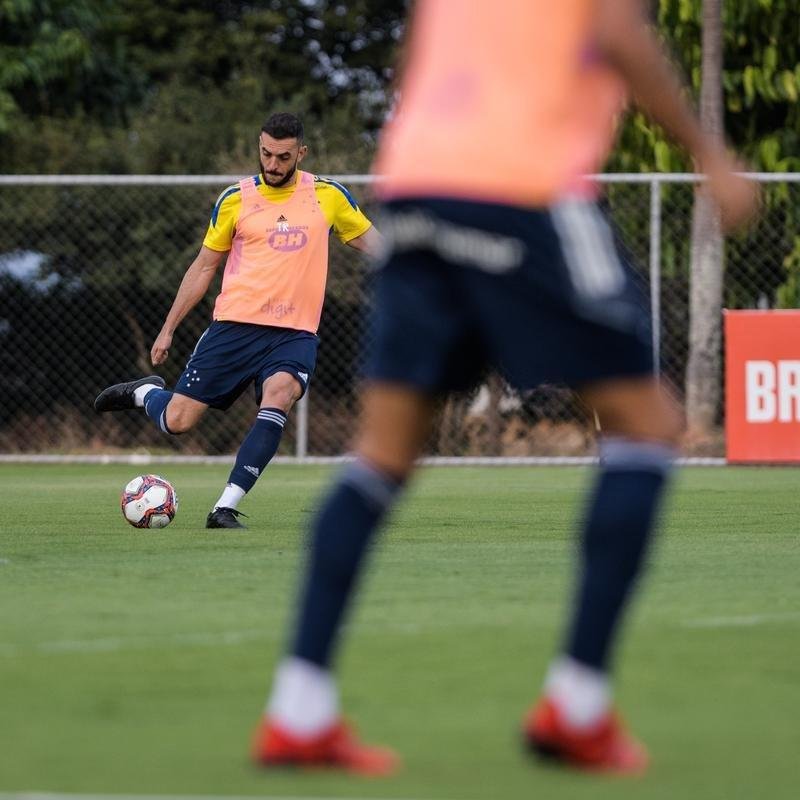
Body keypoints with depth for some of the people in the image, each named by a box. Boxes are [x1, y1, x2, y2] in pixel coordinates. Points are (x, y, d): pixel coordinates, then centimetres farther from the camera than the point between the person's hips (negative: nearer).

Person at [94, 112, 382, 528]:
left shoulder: (329, 196, 5)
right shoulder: (235, 199, 4)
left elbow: (374, 245, 14)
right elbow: (204, 266, 12)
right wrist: (167, 330, 11)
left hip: (295, 334, 0)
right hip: (235, 326, 0)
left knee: (279, 394, -31)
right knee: (177, 421, -4)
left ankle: (225, 508, -28)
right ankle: (144, 392, 35)